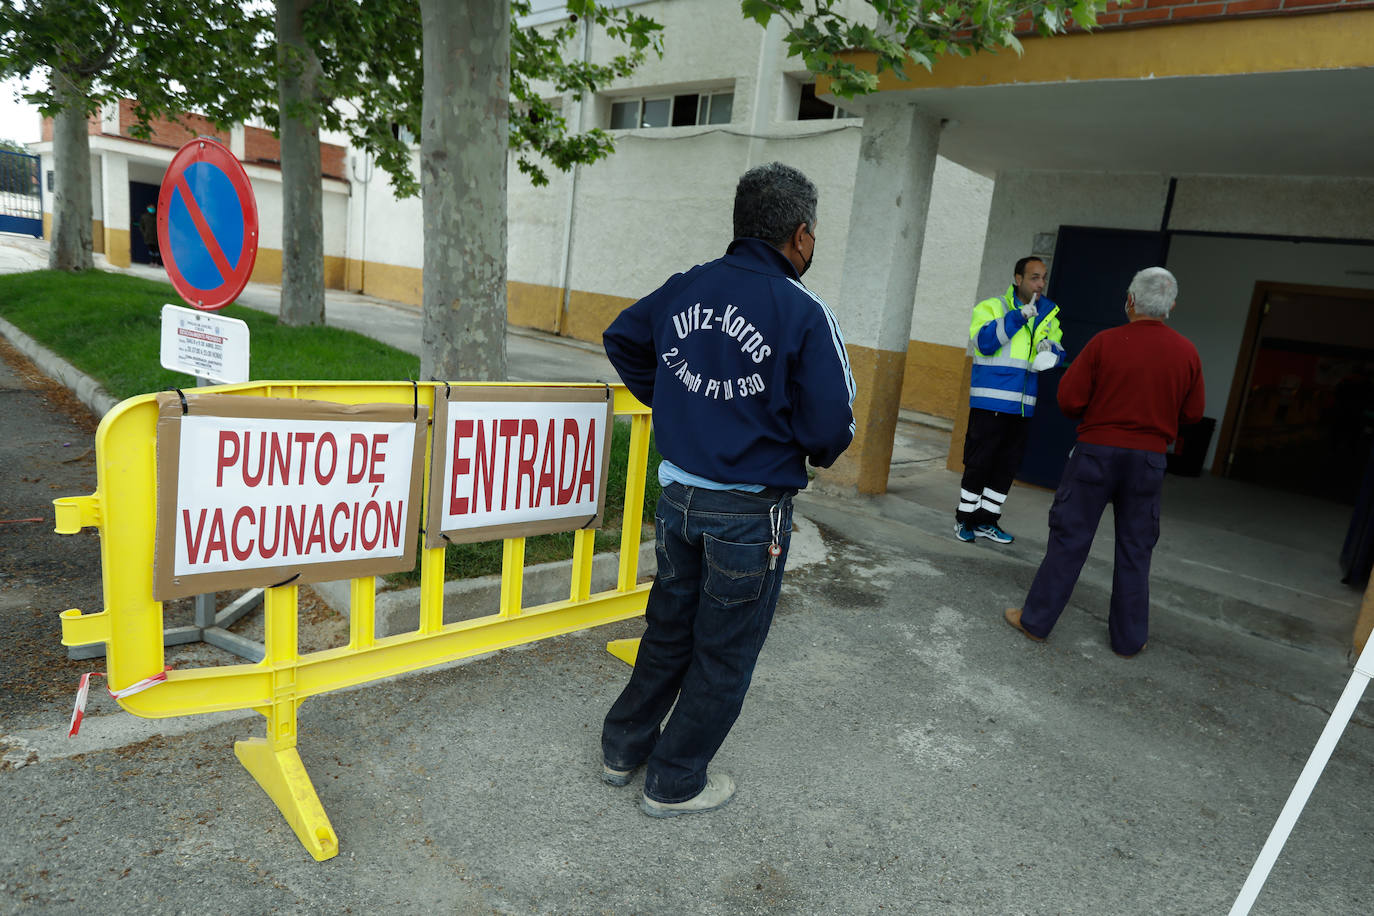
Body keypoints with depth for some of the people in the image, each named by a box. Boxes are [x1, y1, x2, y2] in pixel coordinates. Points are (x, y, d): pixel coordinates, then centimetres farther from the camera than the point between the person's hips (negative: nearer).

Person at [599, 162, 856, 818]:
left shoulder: (688, 287, 1)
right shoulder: (804, 313, -17)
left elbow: (621, 337, 14)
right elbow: (830, 425, -18)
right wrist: (816, 455, 5)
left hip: (677, 494, 6)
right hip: (749, 513, -6)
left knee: (668, 629, 24)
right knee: (723, 654, 13)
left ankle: (623, 748, 39)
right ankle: (675, 783, 29)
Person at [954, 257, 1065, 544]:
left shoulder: (1048, 315, 15)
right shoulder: (992, 307, 0)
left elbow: (1058, 355, 15)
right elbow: (985, 341, -16)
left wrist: (1049, 349, -7)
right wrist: (1018, 317, -21)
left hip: (1022, 406, 5)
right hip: (989, 402, -5)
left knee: (1007, 466, 9)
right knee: (979, 463, -2)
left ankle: (987, 521, 20)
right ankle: (965, 518, 12)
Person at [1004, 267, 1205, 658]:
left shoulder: (1105, 342, -9)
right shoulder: (1187, 353, -1)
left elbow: (1069, 399, -9)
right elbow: (1192, 413, 6)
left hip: (1096, 450, -2)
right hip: (1149, 459, 2)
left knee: (1069, 539, 4)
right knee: (1135, 549, 12)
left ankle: (1036, 619, 12)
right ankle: (1129, 637, 20)